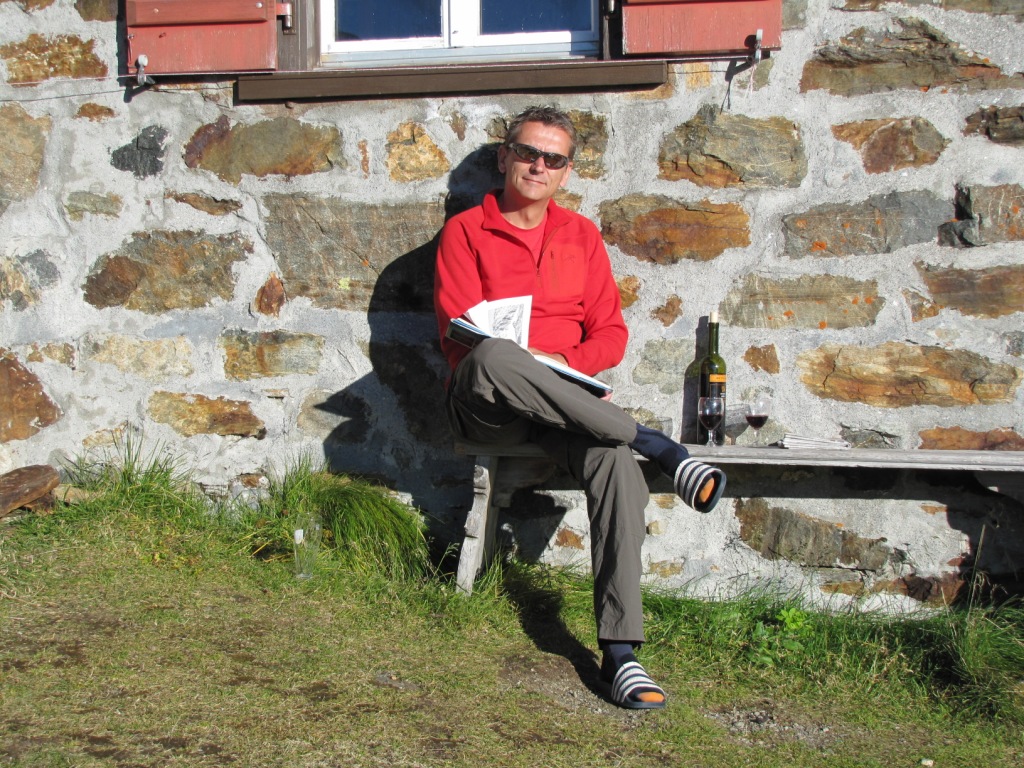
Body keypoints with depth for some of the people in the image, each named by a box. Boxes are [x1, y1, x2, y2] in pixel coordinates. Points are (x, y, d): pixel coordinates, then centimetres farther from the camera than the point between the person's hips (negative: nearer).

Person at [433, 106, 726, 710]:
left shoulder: (581, 235, 17)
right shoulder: (466, 231, 7)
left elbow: (611, 333, 11)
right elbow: (458, 337, -2)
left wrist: (561, 363, -9)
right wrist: (516, 366, -17)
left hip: (565, 401, 3)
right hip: (484, 407, -2)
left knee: (616, 462, -31)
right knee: (494, 358, -40)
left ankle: (621, 652, -32)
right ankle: (657, 447, -29)